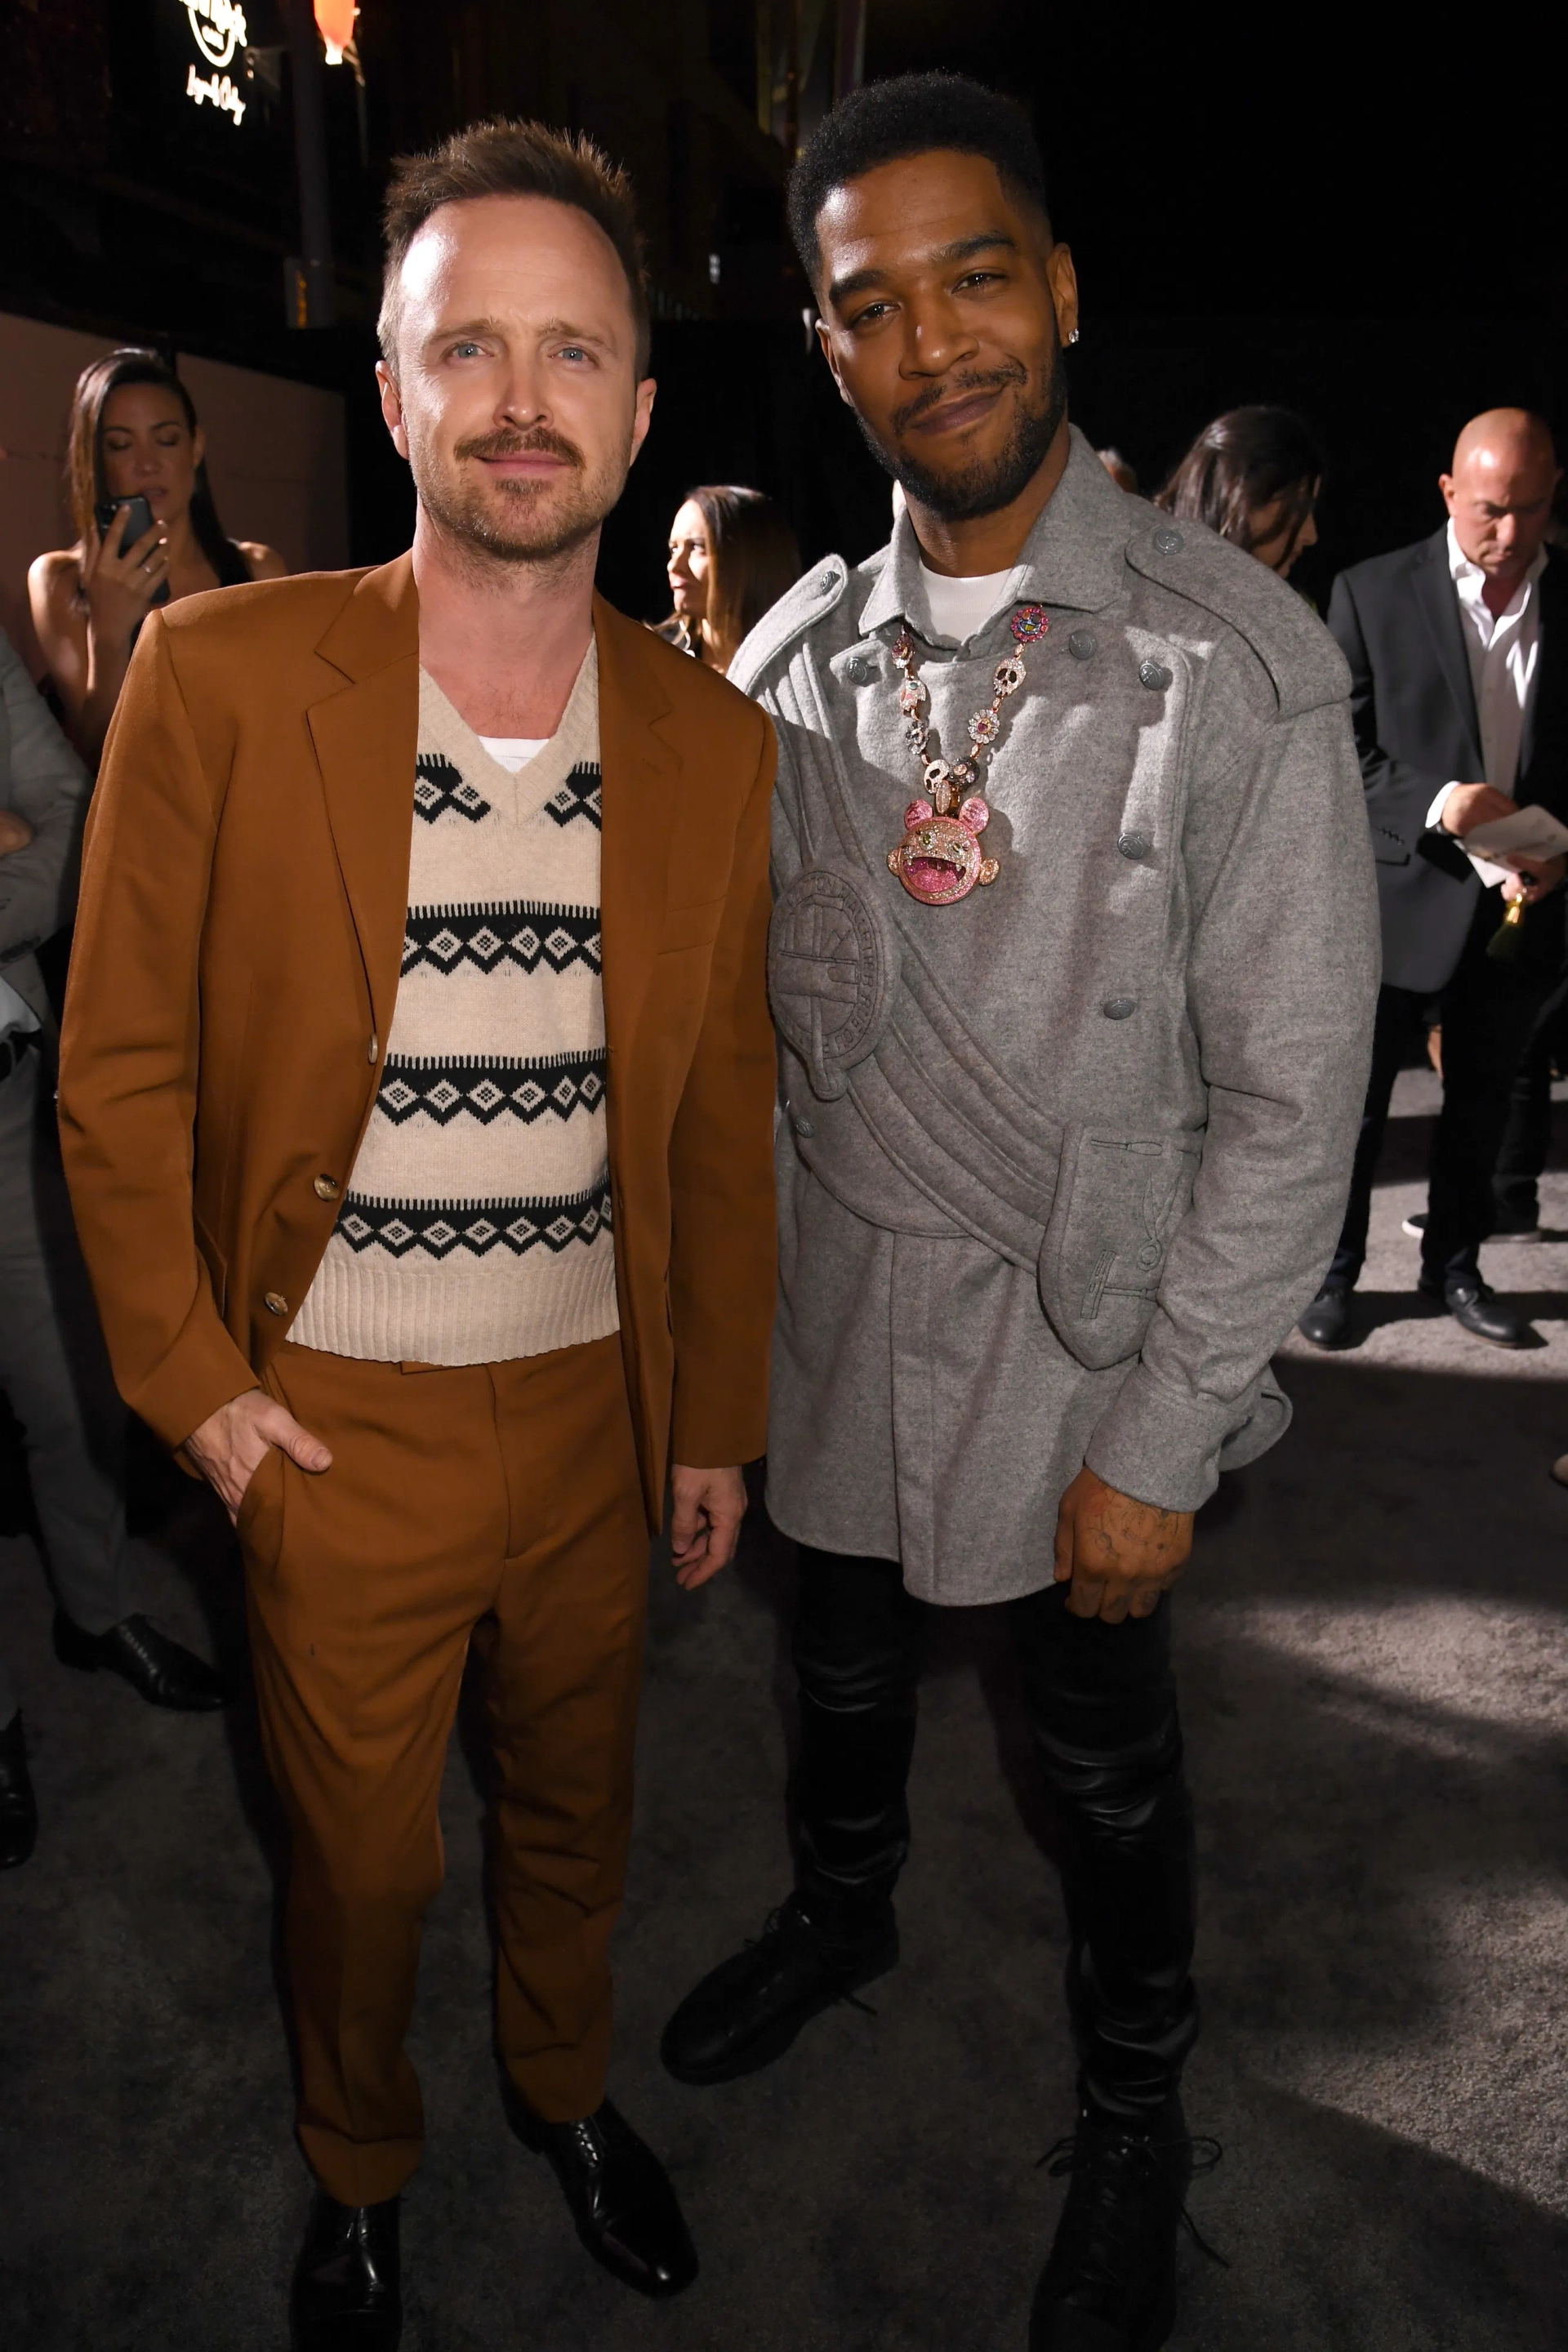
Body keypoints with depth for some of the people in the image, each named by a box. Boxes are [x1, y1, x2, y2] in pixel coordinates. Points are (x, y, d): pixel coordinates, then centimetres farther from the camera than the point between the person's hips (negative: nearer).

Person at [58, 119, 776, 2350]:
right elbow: (122, 1068, -5)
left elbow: (725, 1109, 4)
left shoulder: (715, 737, -1)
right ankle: (359, 2170, 48)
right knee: (360, 1853, 17)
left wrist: (718, 1417, 7)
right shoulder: (221, 674, -11)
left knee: (577, 1809, 23)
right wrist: (192, 1378, -8)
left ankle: (566, 2081, 53)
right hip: (338, 1420, -2)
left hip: (596, 1404, 3)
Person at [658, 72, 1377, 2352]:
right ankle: (843, 1911, 58)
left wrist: (1161, 1443, -14)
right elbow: (747, 1019, 5)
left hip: (1078, 1341, -3)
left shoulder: (1237, 658, -16)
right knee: (847, 1669, 26)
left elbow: (1288, 1099, -15)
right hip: (834, 1315, 4)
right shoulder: (795, 663, -2)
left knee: (1108, 1755, 17)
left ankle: (1135, 2113, 46)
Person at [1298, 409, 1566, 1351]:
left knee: (1483, 1100, 15)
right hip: (1401, 895, -3)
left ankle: (1456, 1266, 32)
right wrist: (1433, 803, -22)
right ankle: (1332, 1272, 23)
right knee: (1355, 1100, 7)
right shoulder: (1373, 594, -5)